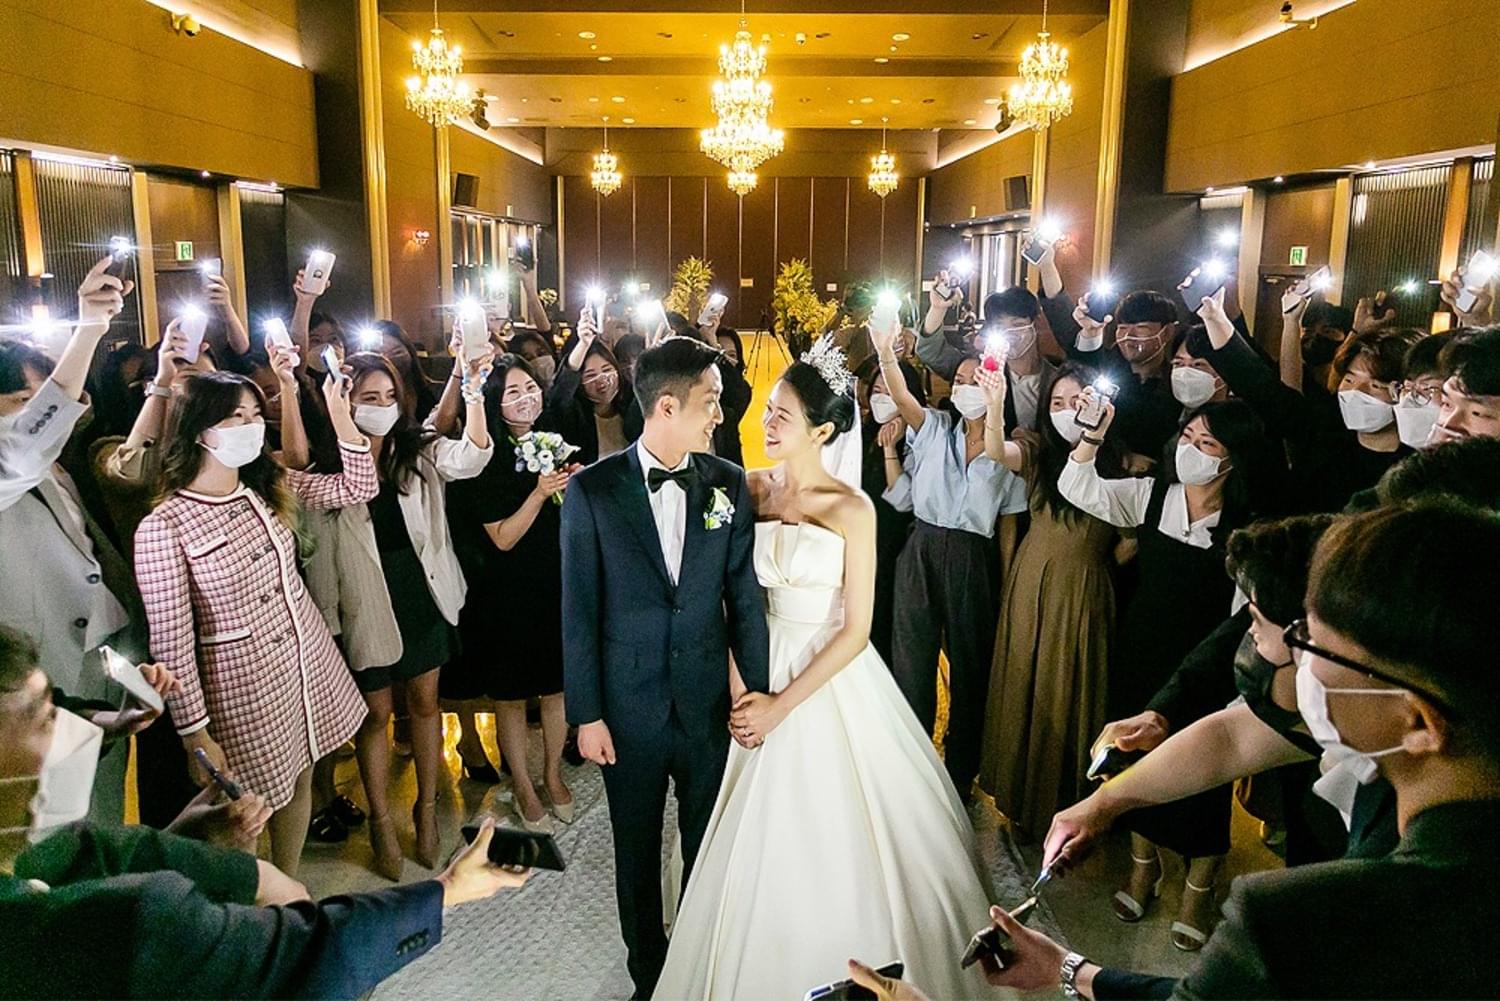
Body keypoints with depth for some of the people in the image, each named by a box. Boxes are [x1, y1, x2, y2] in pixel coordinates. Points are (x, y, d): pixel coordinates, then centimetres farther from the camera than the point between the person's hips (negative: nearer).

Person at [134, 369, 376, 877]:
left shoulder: (272, 485, 0)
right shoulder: (163, 528, -20)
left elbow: (359, 488, 2)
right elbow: (171, 642, -18)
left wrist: (340, 414, -10)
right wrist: (195, 734, -14)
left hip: (309, 657, 6)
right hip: (241, 679, -6)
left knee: (299, 780, 20)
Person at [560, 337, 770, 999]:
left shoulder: (728, 485, -4)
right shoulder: (592, 490, -10)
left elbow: (745, 597, 0)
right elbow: (579, 612, -7)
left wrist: (761, 692, 0)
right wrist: (585, 714, -7)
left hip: (708, 703, 2)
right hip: (628, 708, -1)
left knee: (708, 847, 17)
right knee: (637, 852, 17)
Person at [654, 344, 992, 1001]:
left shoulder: (851, 509, -11)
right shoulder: (751, 489, -1)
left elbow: (855, 631, -12)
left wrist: (783, 704, -14)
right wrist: (740, 686, -10)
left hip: (832, 680, -3)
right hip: (763, 670, 4)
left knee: (833, 835, 6)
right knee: (763, 836, 13)